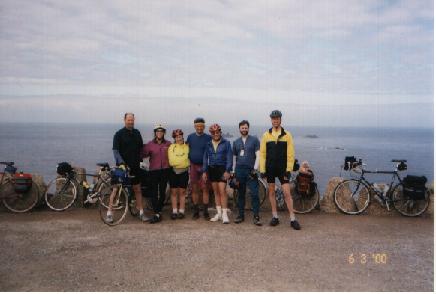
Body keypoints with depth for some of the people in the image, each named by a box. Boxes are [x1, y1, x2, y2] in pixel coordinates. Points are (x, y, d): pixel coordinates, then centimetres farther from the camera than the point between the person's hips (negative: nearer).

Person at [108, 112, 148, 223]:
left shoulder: (137, 133, 10)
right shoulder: (119, 134, -4)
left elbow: (140, 149, 18)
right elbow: (115, 150, -11)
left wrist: (140, 160, 7)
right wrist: (121, 162, -23)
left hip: (135, 166, 4)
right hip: (122, 166, -4)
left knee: (137, 189, 9)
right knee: (116, 189, 0)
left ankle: (141, 213, 16)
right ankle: (109, 213, 8)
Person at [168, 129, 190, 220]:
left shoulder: (187, 147, 6)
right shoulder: (171, 147, 7)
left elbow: (189, 158, 6)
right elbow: (171, 159, 0)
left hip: (184, 171, -1)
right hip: (173, 171, 1)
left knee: (182, 192, 3)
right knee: (174, 192, 4)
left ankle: (181, 211, 10)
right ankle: (174, 211, 10)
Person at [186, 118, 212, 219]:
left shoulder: (208, 138, -2)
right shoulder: (190, 137, 6)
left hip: (204, 166, -2)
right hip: (193, 166, 2)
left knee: (205, 188, -4)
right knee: (194, 189, 7)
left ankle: (205, 211, 3)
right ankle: (195, 211, 15)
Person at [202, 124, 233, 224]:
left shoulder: (226, 143, -2)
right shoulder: (208, 145, 10)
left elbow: (229, 157, -5)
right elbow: (205, 158, 12)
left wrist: (227, 171, -12)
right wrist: (204, 171, 6)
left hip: (222, 169, -4)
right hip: (212, 169, 5)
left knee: (222, 191, -11)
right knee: (216, 192, 10)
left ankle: (224, 214, -5)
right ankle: (219, 213, 17)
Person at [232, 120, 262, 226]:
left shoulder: (254, 140, 3)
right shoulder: (236, 142, 13)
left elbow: (258, 155, -3)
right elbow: (234, 157, 16)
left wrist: (255, 169, -11)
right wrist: (233, 172, 10)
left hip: (251, 171, -3)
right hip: (239, 171, 3)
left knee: (254, 194, -8)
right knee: (240, 194, 8)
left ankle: (256, 216, -2)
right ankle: (241, 215, 17)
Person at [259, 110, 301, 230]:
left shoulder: (287, 135, -1)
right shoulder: (266, 135, 2)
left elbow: (290, 154, -3)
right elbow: (262, 153, 2)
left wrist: (289, 169, -10)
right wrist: (262, 169, -3)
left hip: (282, 169, -2)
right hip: (270, 169, 2)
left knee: (287, 193, -5)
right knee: (271, 192, 8)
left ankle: (292, 219, 2)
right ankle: (275, 217, 19)